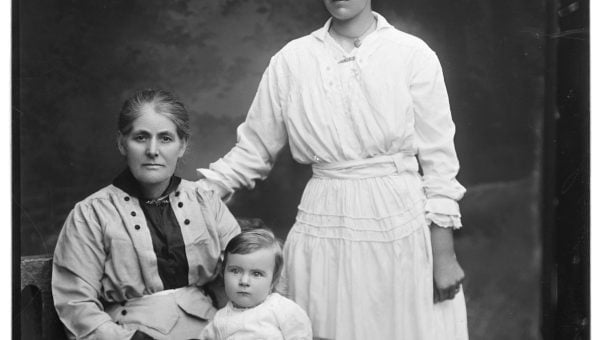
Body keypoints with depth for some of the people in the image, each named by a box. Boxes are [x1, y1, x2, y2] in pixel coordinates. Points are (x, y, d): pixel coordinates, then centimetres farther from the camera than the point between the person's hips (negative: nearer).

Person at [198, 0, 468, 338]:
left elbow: (438, 160, -3)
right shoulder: (291, 60, 2)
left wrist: (444, 255, -5)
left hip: (403, 226, -1)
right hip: (324, 227, 2)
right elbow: (253, 150, 10)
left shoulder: (413, 54, -4)